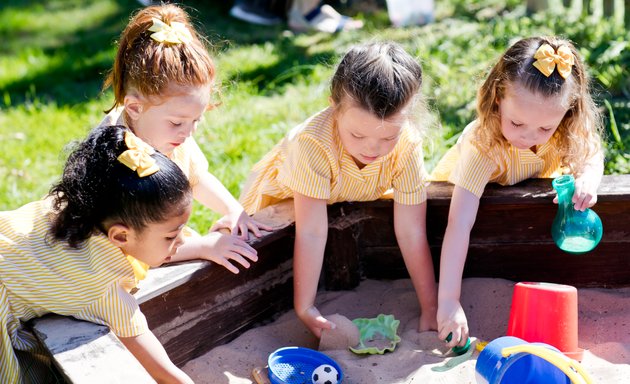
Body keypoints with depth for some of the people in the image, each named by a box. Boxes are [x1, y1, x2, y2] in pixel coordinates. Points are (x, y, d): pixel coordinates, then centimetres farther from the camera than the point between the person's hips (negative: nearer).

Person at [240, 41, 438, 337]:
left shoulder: (408, 146, -33)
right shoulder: (314, 143, -44)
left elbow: (412, 233, -28)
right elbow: (311, 233, -42)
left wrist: (430, 307, -25)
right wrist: (304, 307, -40)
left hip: (347, 202, 3)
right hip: (279, 198, -3)